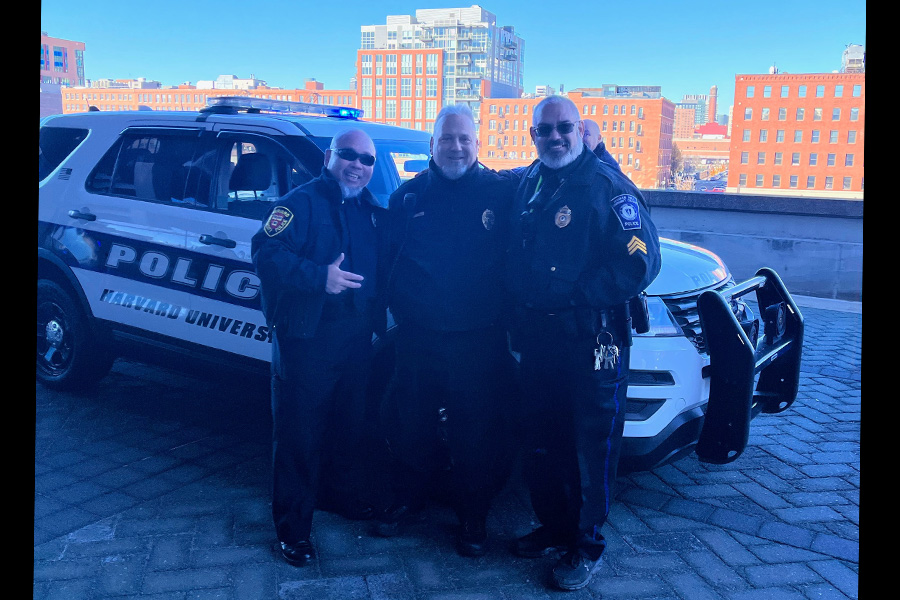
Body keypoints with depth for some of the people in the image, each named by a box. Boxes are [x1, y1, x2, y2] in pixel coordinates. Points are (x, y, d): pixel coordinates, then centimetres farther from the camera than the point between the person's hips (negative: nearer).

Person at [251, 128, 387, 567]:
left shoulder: (372, 211, 15)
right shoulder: (302, 202, -8)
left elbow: (383, 264, 23)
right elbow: (265, 252, -19)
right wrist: (319, 276, -28)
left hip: (357, 338, 7)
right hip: (306, 338, -7)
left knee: (349, 423, 19)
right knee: (299, 434, 1)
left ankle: (339, 491, 41)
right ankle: (293, 528, 13)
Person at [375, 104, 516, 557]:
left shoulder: (503, 191, -2)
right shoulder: (408, 196, 6)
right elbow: (388, 260, 12)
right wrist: (394, 311, 8)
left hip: (479, 340, -2)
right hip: (417, 337, 3)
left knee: (477, 434, 7)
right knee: (409, 425, 15)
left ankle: (473, 518, 27)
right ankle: (406, 498, 39)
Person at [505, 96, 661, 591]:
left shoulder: (605, 184, -10)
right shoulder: (527, 183, 12)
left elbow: (640, 263, -18)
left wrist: (577, 295, -18)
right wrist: (520, 314, 9)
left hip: (590, 342, -7)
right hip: (537, 339, 7)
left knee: (590, 449, 4)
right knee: (539, 443, 17)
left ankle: (586, 546, 22)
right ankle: (553, 526, 36)